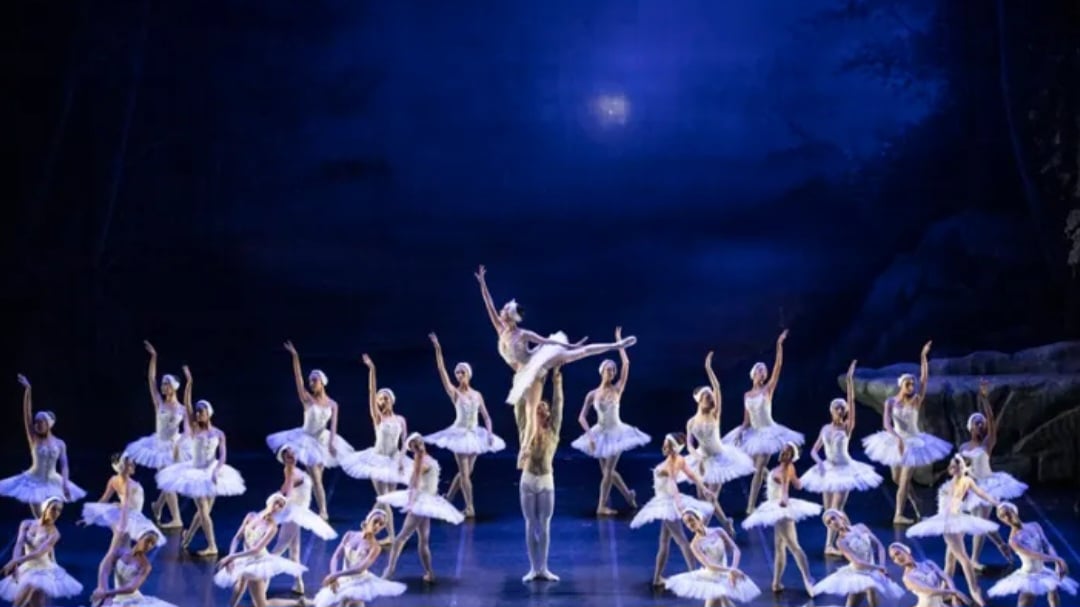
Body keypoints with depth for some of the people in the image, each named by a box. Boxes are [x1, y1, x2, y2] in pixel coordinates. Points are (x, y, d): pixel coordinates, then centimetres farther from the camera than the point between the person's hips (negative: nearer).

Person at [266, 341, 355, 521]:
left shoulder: (332, 404, -1)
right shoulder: (307, 399, -8)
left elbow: (333, 425, -8)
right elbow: (298, 378, -18)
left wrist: (331, 443, -23)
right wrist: (295, 356, -27)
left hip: (323, 441, 3)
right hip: (307, 439, -3)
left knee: (316, 478, 9)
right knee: (316, 479, -8)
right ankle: (323, 511, -8)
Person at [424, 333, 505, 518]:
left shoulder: (477, 395, 6)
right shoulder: (454, 392, -4)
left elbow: (486, 417, 8)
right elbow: (442, 371, -14)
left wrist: (490, 433, -8)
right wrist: (438, 349, -23)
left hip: (474, 435, 4)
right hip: (460, 434, -4)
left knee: (465, 472, 10)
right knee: (464, 472, -7)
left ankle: (448, 499, 25)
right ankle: (470, 507, -4)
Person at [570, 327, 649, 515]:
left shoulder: (617, 389, -6)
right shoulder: (592, 394, -5)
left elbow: (626, 364, -14)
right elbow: (582, 417, -4)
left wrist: (619, 341, -11)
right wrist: (590, 435, -17)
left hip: (615, 432, -2)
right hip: (600, 434, 2)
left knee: (608, 471, -5)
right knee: (607, 471, 10)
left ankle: (602, 506, 3)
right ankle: (628, 495, 31)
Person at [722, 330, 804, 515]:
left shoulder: (768, 389, -2)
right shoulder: (747, 395, 8)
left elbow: (778, 366, -12)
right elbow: (747, 421, 9)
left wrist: (779, 345, -19)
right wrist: (740, 431, -10)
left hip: (767, 432, -5)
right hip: (753, 434, 5)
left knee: (758, 470, -10)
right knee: (758, 470, 9)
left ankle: (750, 507, -11)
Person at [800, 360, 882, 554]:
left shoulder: (847, 427, -5)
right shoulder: (825, 428, 5)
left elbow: (851, 402, -16)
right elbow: (814, 451, 8)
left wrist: (850, 380, -22)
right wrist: (819, 462, -14)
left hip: (844, 470, -5)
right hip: (828, 470, 5)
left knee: (836, 510, -11)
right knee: (829, 510, 8)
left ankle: (829, 545, -13)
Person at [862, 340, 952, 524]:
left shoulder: (916, 400, -9)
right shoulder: (891, 402, -8)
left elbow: (924, 379, -18)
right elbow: (886, 423, -19)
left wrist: (924, 356, -24)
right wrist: (897, 437, -36)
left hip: (913, 442, -2)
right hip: (896, 441, 2)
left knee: (904, 480, -5)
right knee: (897, 479, 13)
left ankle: (898, 515, 0)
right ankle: (913, 500, 38)